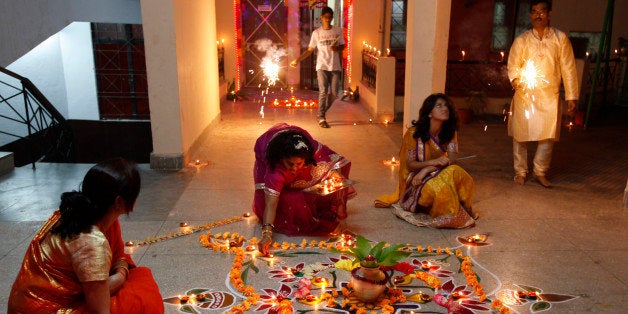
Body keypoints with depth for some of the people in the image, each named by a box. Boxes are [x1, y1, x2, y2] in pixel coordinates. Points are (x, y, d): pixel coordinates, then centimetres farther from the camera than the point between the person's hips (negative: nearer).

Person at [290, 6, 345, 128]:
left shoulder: (338, 31, 5)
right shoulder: (316, 33, 2)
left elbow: (343, 46, 11)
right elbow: (309, 50, 3)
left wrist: (337, 48, -12)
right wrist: (297, 59, -8)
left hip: (335, 67, 2)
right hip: (322, 67, -2)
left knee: (334, 93, 1)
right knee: (323, 92, -11)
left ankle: (321, 112, 23)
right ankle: (321, 118, -4)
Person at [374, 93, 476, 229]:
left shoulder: (450, 132, -3)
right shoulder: (414, 133, -16)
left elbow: (452, 158, -12)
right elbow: (410, 164, -14)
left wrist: (427, 169, -27)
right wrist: (434, 162, -32)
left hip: (438, 172, 4)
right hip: (415, 175, -4)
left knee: (456, 172, -29)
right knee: (435, 187, -36)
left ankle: (466, 210, -7)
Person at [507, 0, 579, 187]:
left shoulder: (560, 38, 4)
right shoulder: (521, 40, 5)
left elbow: (568, 69, 3)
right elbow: (512, 65, 2)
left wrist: (571, 97, 0)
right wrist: (515, 79, -21)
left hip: (549, 96, 0)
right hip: (524, 94, 0)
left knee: (548, 136, -3)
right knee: (520, 135, 4)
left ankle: (540, 171, 15)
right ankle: (520, 171, 18)